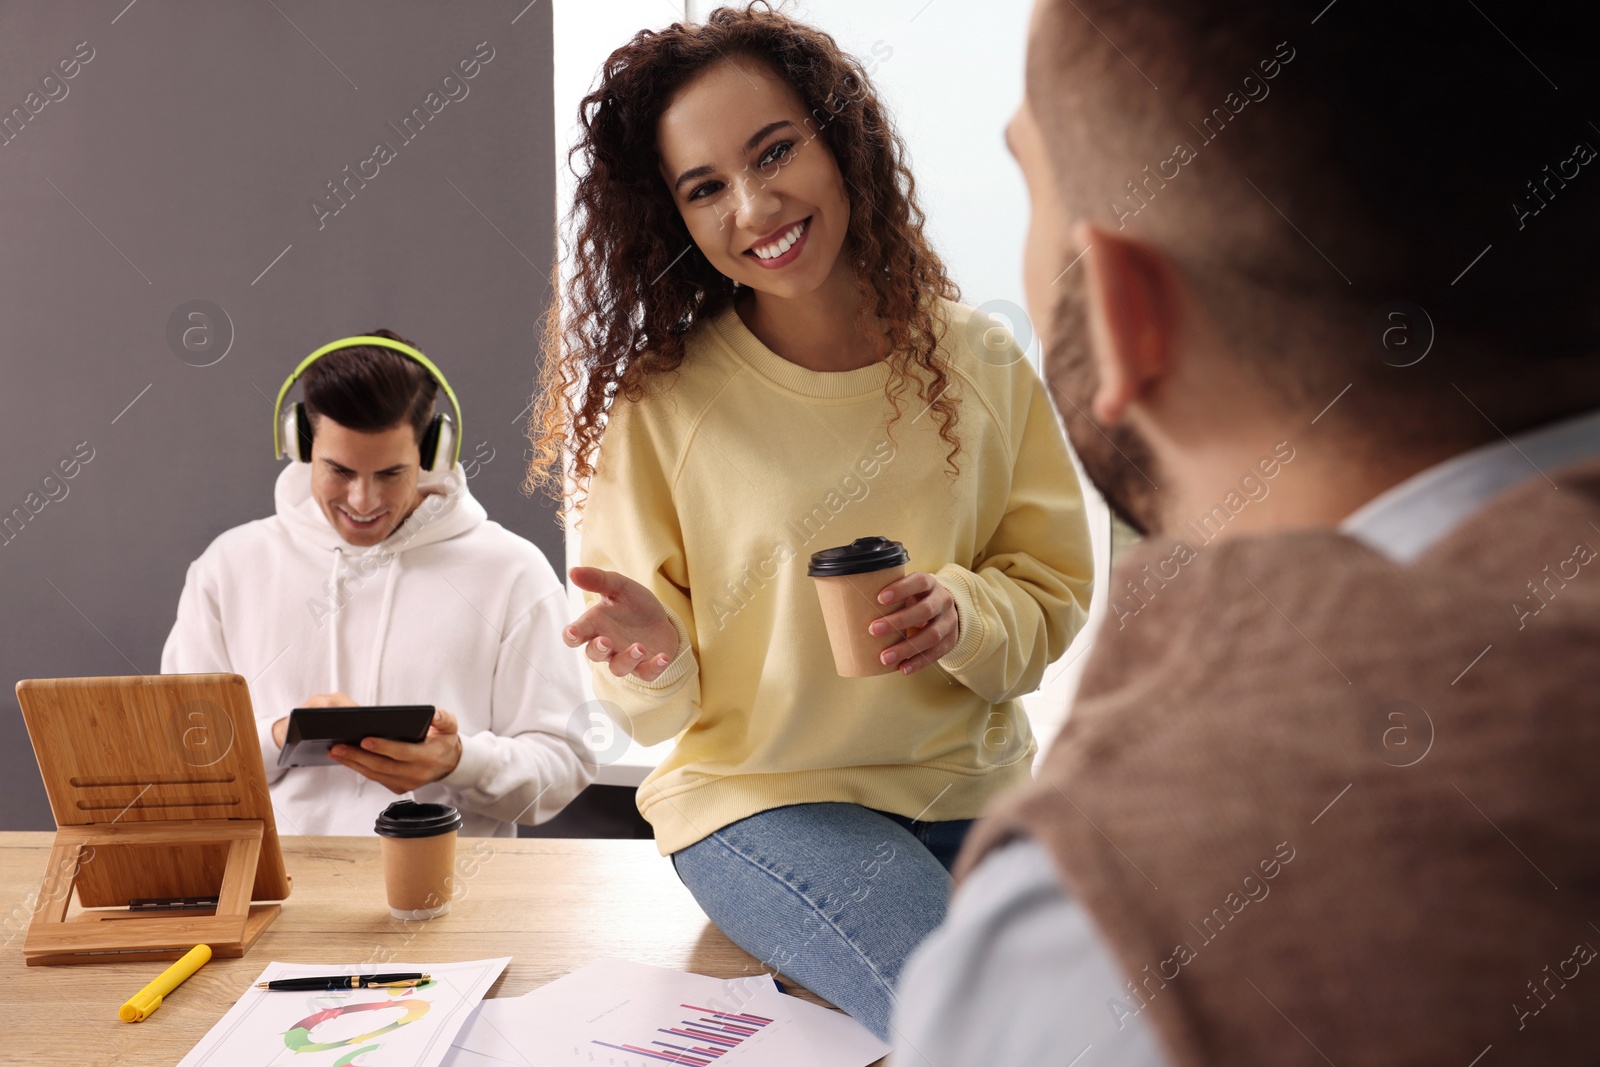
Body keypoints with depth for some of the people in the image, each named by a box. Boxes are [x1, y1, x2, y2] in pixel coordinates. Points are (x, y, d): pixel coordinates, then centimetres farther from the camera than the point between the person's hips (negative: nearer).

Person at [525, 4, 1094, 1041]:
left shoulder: (978, 362, -2)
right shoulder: (657, 402, -9)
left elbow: (1055, 593, 4)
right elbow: (656, 708, -3)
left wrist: (965, 612, -17)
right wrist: (656, 660, -27)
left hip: (973, 791, 4)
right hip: (758, 795, -3)